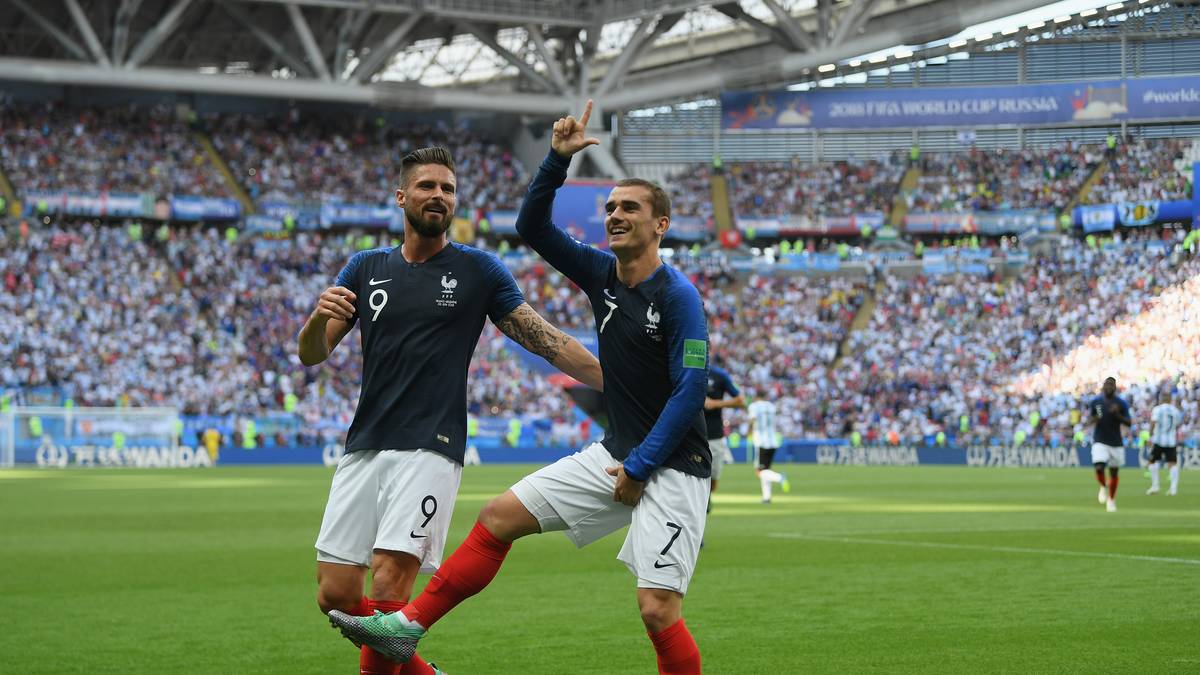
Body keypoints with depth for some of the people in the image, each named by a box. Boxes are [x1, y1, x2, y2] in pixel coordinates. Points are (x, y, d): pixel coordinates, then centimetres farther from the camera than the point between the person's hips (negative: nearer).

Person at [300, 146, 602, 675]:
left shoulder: (477, 269, 4)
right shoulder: (365, 268, 12)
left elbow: (545, 340, 5)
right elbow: (311, 354, 9)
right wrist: (319, 316, -14)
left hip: (430, 449, -4)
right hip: (364, 447, 4)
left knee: (388, 584, -19)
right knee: (335, 594, 0)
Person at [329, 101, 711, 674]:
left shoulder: (677, 295, -15)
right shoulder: (600, 274, 6)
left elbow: (691, 389, -19)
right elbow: (532, 227, 9)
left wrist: (640, 468, -16)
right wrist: (558, 159, -5)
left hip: (670, 469, -7)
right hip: (615, 454, 7)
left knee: (658, 611, -16)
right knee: (500, 515, 2)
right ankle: (410, 626, 7)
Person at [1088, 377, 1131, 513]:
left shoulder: (1121, 404, -3)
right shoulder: (1095, 402, 0)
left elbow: (1129, 423, -4)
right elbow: (1090, 418, 12)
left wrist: (1118, 414, -21)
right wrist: (1093, 419, -12)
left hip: (1116, 443, 1)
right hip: (1100, 442, -1)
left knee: (1114, 472, 9)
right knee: (1099, 468, -18)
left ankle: (1111, 500, 28)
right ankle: (1103, 487, 15)